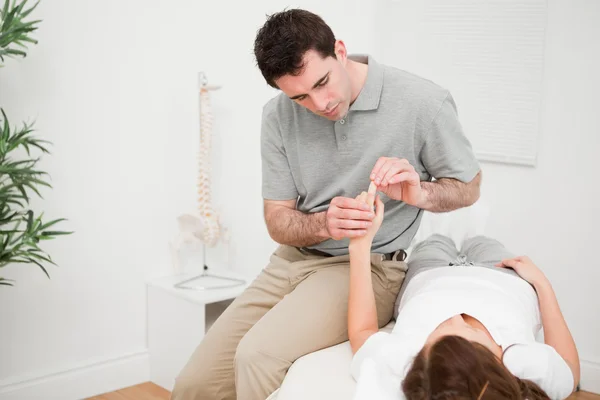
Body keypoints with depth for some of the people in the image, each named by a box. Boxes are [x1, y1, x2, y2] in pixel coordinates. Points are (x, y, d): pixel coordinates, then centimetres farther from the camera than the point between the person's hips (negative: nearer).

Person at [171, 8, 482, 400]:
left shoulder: (424, 102, -13)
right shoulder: (279, 116, -3)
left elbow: (468, 187, 1)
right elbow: (278, 221, 1)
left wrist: (419, 193, -22)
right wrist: (325, 224, -23)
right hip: (292, 260, 5)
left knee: (258, 355, -29)